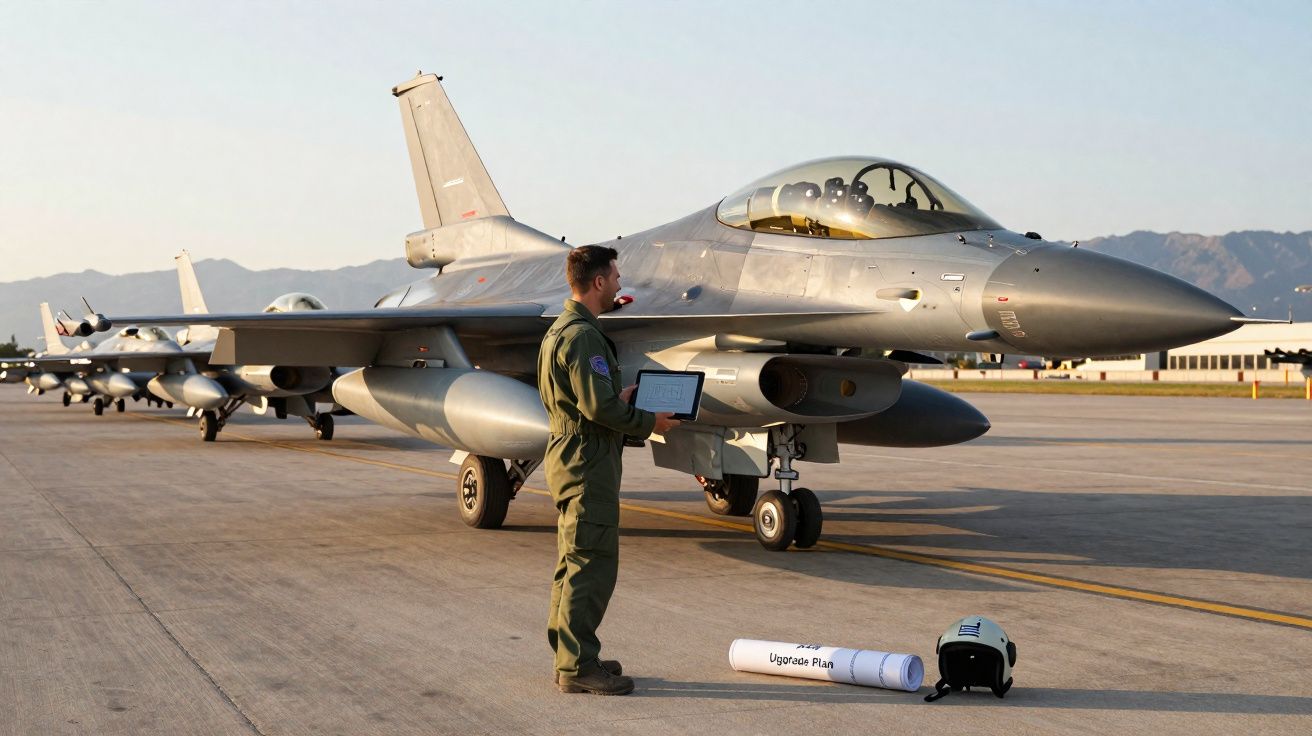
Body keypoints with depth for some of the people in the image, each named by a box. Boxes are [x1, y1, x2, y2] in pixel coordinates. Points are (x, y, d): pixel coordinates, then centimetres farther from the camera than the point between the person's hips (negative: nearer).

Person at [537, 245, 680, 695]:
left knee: (573, 564, 16)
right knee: (592, 566, -7)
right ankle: (578, 667, -3)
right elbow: (599, 407, -23)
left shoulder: (560, 329, 15)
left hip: (569, 459, 11)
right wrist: (648, 422, -10)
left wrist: (620, 400, 11)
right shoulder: (582, 335, -18)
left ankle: (569, 656, 23)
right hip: (588, 464, -11)